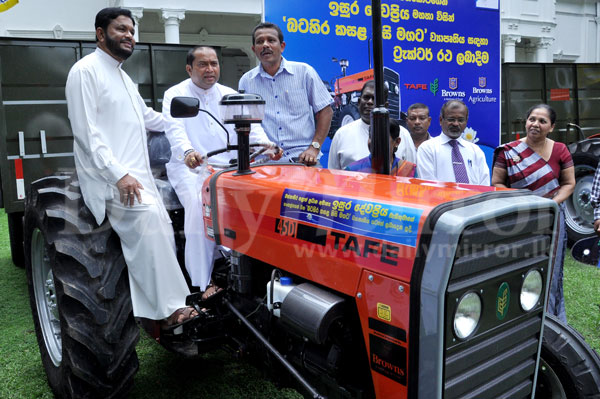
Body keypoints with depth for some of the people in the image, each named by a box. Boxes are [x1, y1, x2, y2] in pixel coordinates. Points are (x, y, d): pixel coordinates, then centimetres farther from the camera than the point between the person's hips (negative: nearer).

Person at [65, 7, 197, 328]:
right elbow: (86, 131, -14)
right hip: (109, 177, -9)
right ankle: (170, 308, -23)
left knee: (159, 228, -1)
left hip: (135, 175, 10)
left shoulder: (123, 76, 24)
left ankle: (153, 310, 4)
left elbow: (148, 117, 36)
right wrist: (118, 174, -23)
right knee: (148, 218, -28)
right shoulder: (86, 70, -4)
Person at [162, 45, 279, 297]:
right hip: (189, 167, -3)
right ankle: (203, 283, -22)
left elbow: (249, 124, 1)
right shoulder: (175, 94, 3)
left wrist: (266, 144, -22)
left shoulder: (229, 95, 15)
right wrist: (188, 152, -39)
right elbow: (175, 130, -16)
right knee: (199, 204, -30)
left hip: (227, 167, 3)